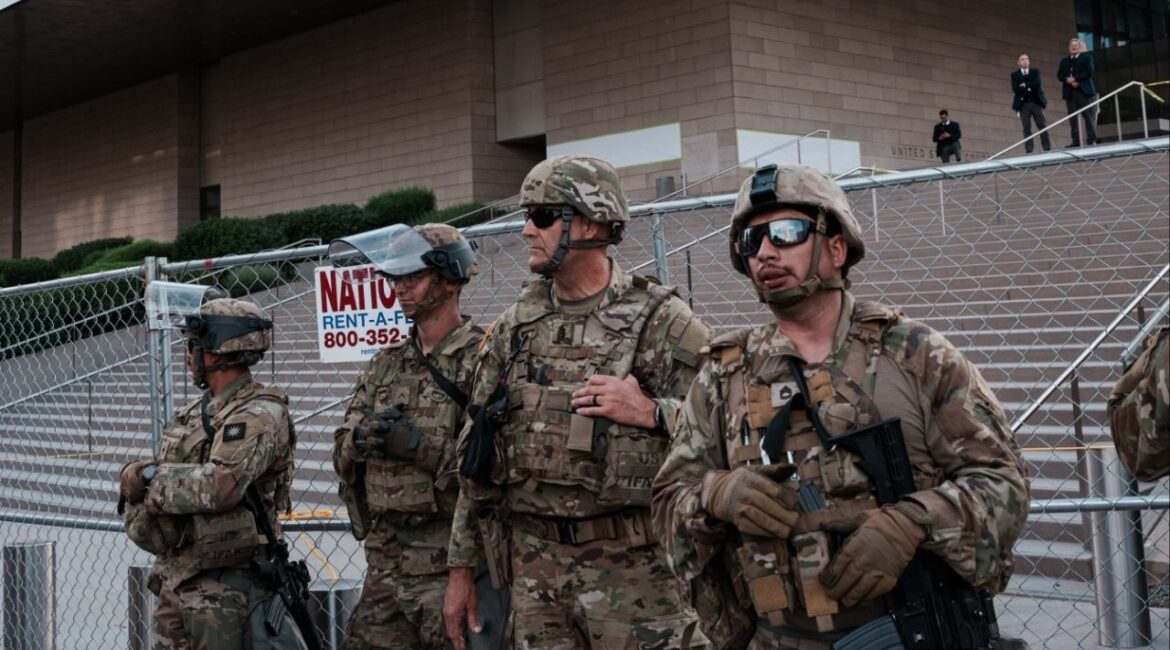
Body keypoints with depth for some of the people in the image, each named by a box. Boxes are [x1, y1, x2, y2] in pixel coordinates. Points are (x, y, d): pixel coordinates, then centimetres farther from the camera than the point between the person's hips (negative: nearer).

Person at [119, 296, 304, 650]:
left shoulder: (260, 415, -13)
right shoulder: (190, 415, 14)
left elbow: (220, 485, -27)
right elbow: (135, 479, 15)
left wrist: (151, 477, -12)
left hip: (224, 589, -8)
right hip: (173, 579, 8)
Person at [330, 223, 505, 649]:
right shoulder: (385, 364, 14)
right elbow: (343, 453, 12)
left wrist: (422, 445, -21)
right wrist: (362, 437, -9)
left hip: (449, 564, -7)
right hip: (384, 560, 7)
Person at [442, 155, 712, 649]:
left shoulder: (661, 321, -6)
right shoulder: (514, 328, 9)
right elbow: (476, 458, 13)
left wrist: (650, 412, -20)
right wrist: (460, 568, 12)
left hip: (632, 567, -4)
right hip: (533, 569, 4)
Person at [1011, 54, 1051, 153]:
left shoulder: (1035, 72, 13)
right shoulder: (1015, 74, 11)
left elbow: (1037, 84, -6)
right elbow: (1015, 89, -5)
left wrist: (1025, 86, -6)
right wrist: (1029, 88, -10)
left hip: (1036, 102, 1)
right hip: (1023, 104, -1)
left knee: (1042, 126, -4)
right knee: (1026, 128, -7)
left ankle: (1047, 148, -3)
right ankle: (1029, 150, -10)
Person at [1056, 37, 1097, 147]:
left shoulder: (1087, 57, 9)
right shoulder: (1064, 61, 20)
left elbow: (1089, 72, -5)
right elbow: (1059, 75, 7)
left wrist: (1075, 78, -13)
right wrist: (1068, 80, -13)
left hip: (1084, 90, -3)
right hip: (1069, 92, 3)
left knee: (1089, 116, -6)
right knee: (1073, 118, -4)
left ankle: (1091, 140, -7)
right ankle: (1076, 140, -6)